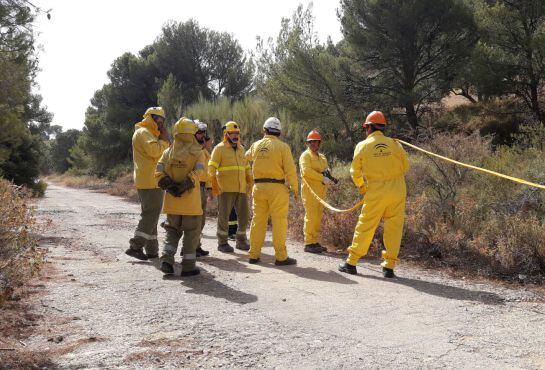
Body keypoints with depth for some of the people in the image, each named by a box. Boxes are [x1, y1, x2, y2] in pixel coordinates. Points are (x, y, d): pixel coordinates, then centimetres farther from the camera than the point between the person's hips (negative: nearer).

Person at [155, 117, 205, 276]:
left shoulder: (168, 152, 7)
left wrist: (169, 186, -7)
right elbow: (197, 172, -19)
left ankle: (166, 260, 4)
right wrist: (184, 186, -19)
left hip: (172, 199, 4)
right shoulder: (198, 152, -4)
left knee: (172, 230, 18)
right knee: (192, 232, 7)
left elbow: (159, 172, -3)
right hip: (191, 200, -4)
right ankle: (188, 266, 9)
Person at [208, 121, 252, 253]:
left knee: (244, 215, 8)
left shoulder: (241, 148, 17)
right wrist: (214, 185, -16)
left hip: (241, 189, 6)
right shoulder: (219, 148, -1)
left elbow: (247, 168, 23)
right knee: (224, 216, 0)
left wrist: (250, 184, 17)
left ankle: (241, 241, 22)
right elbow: (212, 168, -7)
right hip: (226, 189, -6)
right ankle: (222, 243, 11)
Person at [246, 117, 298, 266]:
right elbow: (290, 170, -10)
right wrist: (295, 188, 0)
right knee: (279, 222, 0)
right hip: (277, 187, -4)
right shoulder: (282, 146, -7)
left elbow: (248, 156, 29)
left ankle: (254, 254, 17)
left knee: (258, 220, 11)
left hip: (258, 186, 4)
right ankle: (281, 256, 2)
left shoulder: (256, 145, 6)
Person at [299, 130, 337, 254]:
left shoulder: (322, 157, 22)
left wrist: (329, 178, -2)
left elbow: (326, 170, 22)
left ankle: (315, 242, 17)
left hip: (320, 191, 8)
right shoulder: (306, 155, -4)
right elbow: (306, 171, -19)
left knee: (318, 216, 10)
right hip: (310, 191, -8)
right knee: (311, 216, -9)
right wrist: (322, 178, -24)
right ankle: (309, 243, -6)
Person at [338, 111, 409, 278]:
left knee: (365, 226, 7)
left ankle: (351, 262, 15)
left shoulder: (363, 146, -1)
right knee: (393, 227, 8)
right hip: (397, 189, 1)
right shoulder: (394, 143, 1)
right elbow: (405, 166, 11)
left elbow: (355, 171, 7)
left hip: (376, 191, -1)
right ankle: (389, 266, 9)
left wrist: (361, 186, 25)